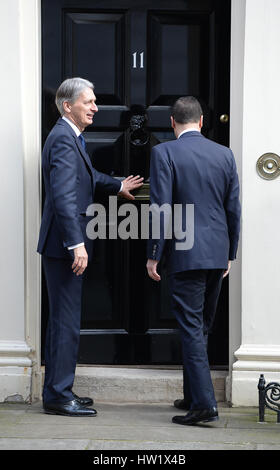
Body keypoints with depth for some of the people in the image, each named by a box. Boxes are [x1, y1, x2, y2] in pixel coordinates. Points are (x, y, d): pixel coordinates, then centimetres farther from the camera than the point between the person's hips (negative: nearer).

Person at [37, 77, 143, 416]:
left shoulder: (70, 137, 15)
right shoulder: (63, 139, -17)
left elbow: (88, 177, 34)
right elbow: (64, 196, -26)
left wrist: (117, 186, 44)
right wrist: (77, 243, -30)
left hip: (66, 245, 11)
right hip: (64, 245, -11)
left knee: (62, 320, 15)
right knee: (66, 321, -6)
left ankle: (57, 391, 24)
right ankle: (58, 395, 1)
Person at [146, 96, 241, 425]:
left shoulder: (164, 153, -7)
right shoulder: (224, 154, 7)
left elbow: (160, 207, -11)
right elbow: (234, 209, 9)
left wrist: (153, 255, -5)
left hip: (186, 253, -5)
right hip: (217, 254, 5)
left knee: (191, 327, -4)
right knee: (201, 327, 16)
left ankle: (204, 402, -11)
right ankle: (193, 395, 25)